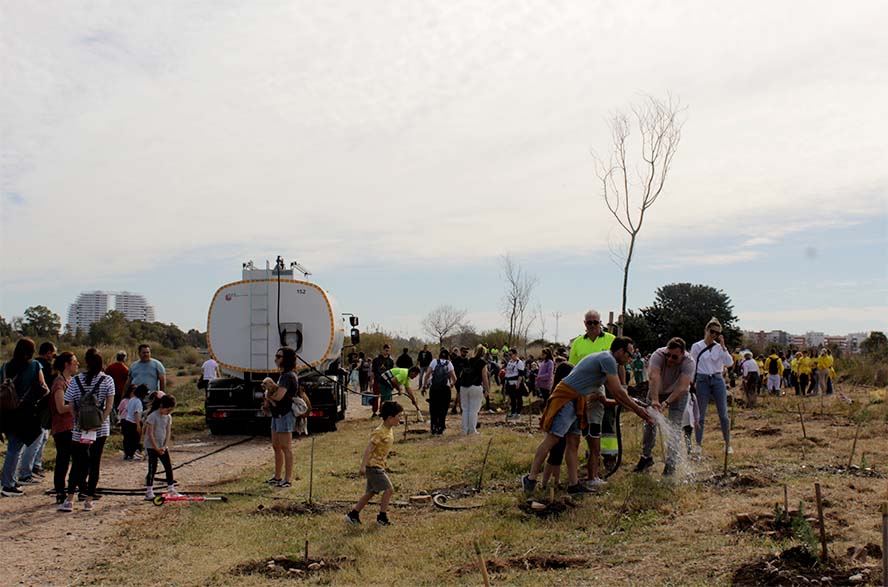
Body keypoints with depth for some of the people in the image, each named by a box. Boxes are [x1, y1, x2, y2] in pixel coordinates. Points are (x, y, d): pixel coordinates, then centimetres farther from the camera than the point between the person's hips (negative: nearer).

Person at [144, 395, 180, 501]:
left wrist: (165, 446, -7)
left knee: (169, 467, 5)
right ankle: (148, 492, 2)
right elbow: (150, 434, -17)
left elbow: (168, 432, 5)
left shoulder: (168, 417, 5)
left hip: (163, 447, 6)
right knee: (152, 469, -5)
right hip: (151, 447, -6)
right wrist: (156, 448, -17)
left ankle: (171, 490, 12)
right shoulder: (153, 417, -15)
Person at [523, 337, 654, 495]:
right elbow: (619, 392, -13)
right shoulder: (608, 359, -12)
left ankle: (573, 484, 9)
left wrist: (637, 408, 22)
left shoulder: (607, 360, 20)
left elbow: (616, 394, 25)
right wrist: (638, 410, -3)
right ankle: (530, 478, -8)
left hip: (576, 401, 11)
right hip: (567, 398, -11)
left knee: (573, 442, 8)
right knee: (552, 439, -11)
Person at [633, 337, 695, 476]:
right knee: (649, 422, 2)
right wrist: (654, 400, -60)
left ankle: (670, 463, 2)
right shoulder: (658, 355, -33)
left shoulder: (688, 362, -33)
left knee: (674, 427, -8)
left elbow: (682, 387, -40)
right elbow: (654, 377, -47)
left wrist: (667, 402, -52)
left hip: (677, 393, -1)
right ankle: (646, 457, 17)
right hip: (657, 390, 1)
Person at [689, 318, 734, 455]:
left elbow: (729, 363, -7)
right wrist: (692, 383, -2)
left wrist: (723, 346, -10)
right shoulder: (697, 346, 0)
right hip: (702, 380, -2)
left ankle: (728, 444, 15)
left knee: (723, 414, 5)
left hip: (718, 380, 2)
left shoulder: (719, 347, 5)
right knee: (700, 415, 3)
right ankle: (698, 444, 11)